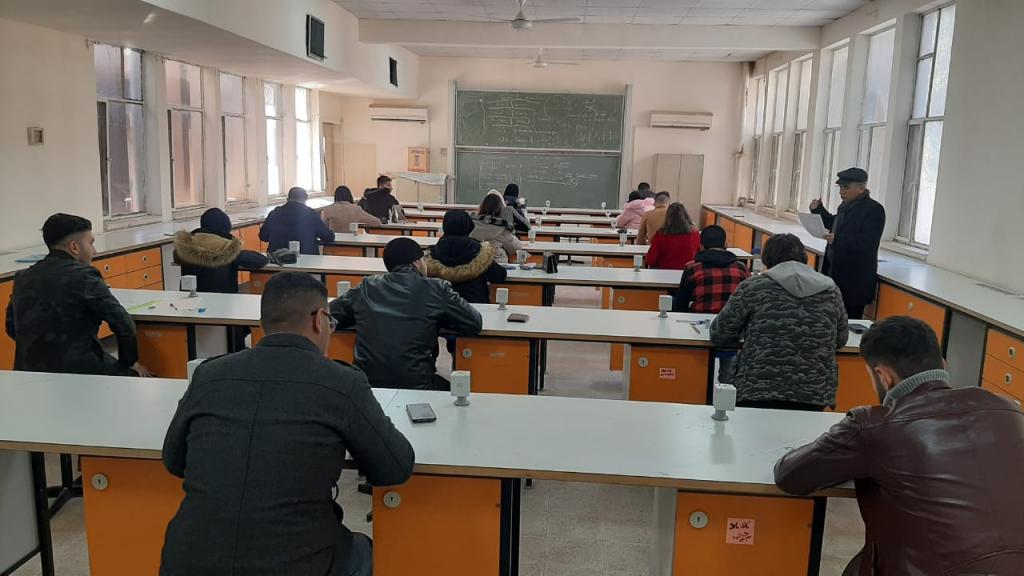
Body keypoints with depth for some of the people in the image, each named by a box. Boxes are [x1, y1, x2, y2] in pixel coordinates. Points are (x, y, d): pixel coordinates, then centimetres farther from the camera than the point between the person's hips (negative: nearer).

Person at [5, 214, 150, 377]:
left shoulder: (22, 278, 7)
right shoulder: (83, 276, -12)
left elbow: (12, 328, 16)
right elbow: (122, 322, -13)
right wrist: (130, 362, 1)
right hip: (78, 370, -7)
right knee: (139, 376, 11)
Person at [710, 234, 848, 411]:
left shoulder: (752, 287, -1)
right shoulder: (831, 291, 8)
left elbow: (719, 335, 5)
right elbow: (840, 340, 20)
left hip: (758, 397, -2)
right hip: (816, 398, 3)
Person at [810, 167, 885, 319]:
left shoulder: (874, 210, -13)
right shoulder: (846, 205, 13)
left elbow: (868, 242, -23)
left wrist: (838, 239, -33)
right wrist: (819, 210, 15)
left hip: (855, 278, -8)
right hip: (835, 271, 8)